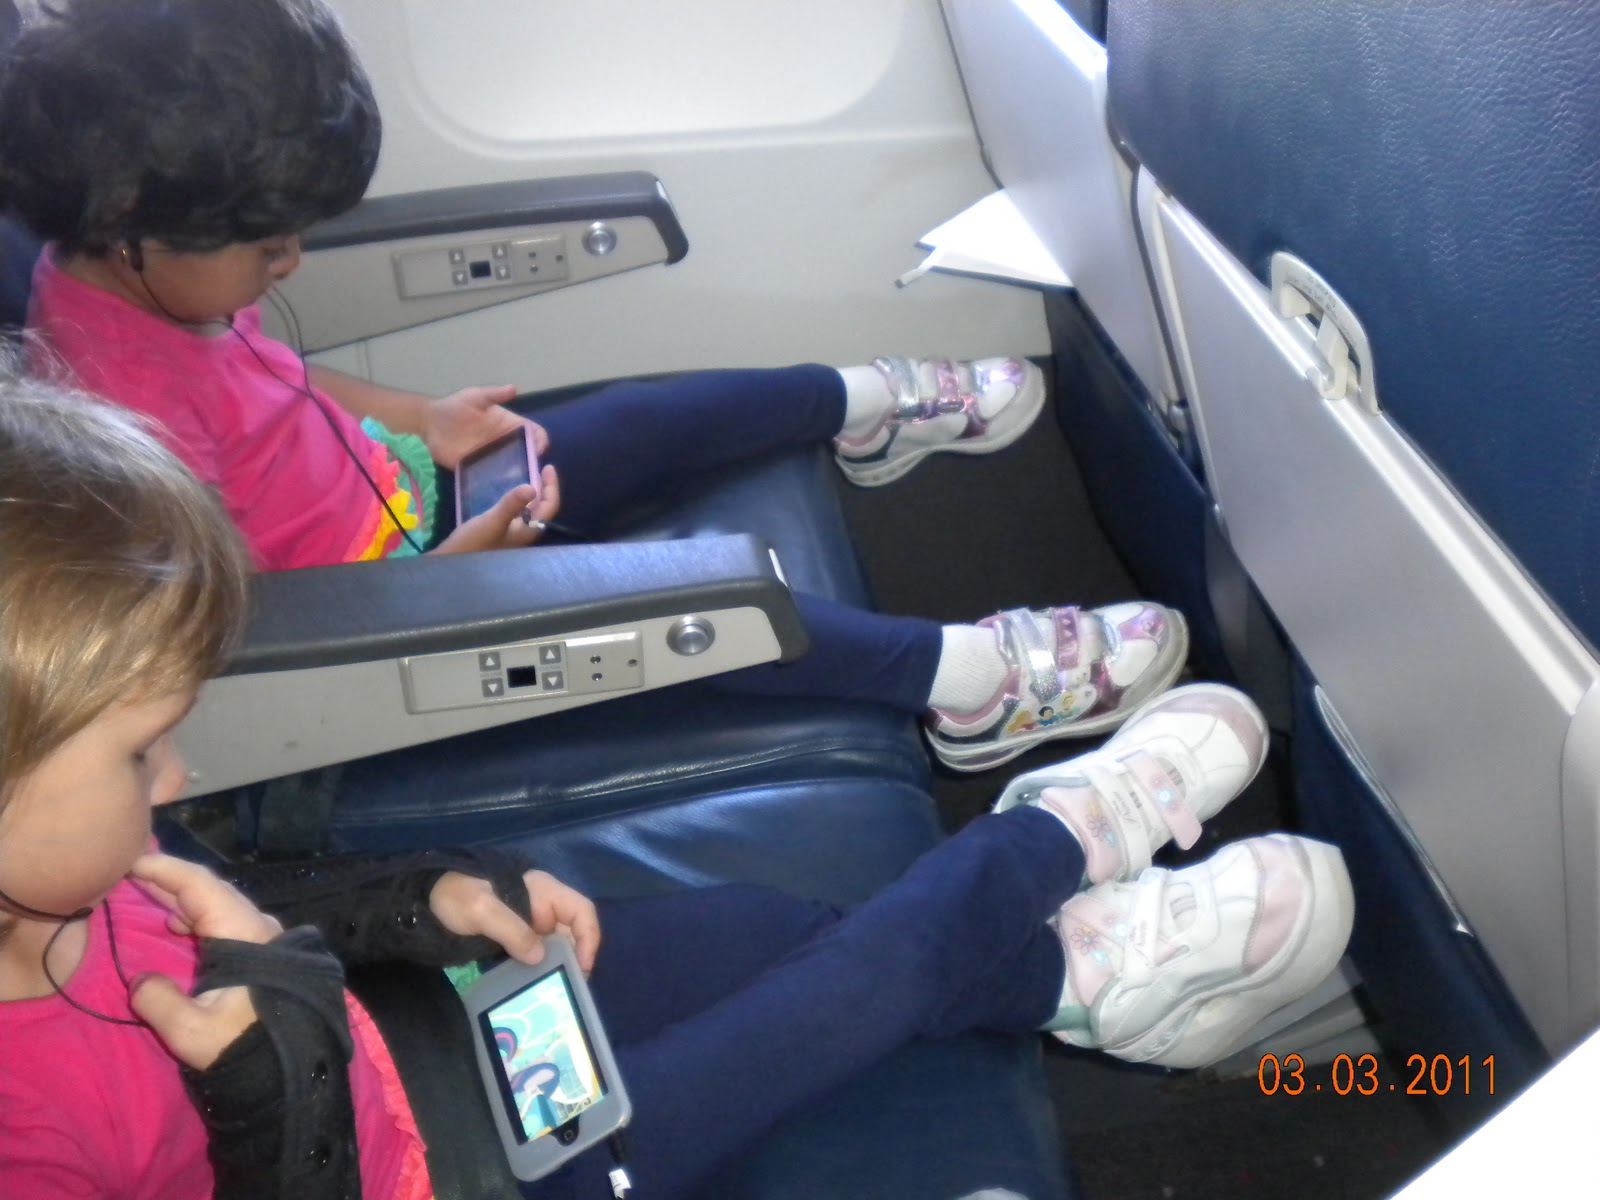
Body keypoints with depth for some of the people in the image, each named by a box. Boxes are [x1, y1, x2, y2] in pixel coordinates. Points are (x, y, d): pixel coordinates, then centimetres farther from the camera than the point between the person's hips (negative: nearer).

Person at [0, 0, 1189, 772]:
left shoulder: (143, 270, -5)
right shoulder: (125, 411, -34)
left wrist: (418, 416, 5)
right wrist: (455, 565, -24)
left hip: (397, 485, 10)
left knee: (663, 415, 11)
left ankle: (870, 407, 33)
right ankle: (966, 678, -12)